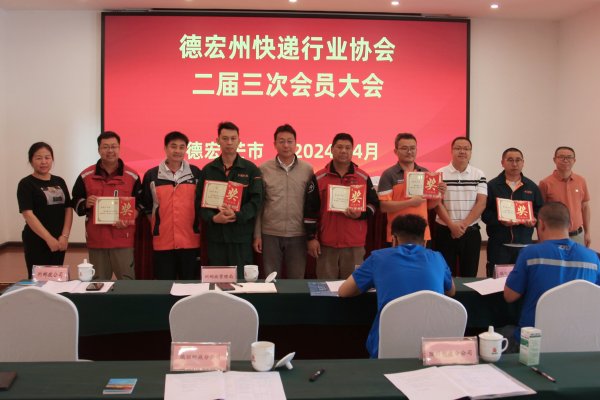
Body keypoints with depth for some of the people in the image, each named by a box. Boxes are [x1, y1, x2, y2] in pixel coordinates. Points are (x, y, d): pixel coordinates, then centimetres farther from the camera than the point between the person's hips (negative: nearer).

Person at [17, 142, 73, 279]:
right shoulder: (26, 184, -5)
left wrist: (65, 236, -6)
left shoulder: (59, 182, 10)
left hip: (59, 241, 5)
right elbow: (28, 214, -13)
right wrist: (49, 238, -18)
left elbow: (68, 209, 7)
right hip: (36, 241, -5)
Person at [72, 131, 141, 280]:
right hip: (96, 239, 2)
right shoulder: (86, 176, 7)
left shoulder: (132, 176, 4)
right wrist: (85, 204, -12)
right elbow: (75, 202, 11)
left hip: (123, 240, -1)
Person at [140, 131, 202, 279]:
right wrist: (156, 225, 7)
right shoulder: (151, 175, 3)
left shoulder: (196, 174, 4)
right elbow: (146, 206, 11)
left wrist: (198, 226, 5)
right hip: (162, 242, 0)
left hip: (190, 241, 0)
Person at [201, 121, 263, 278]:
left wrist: (237, 215, -19)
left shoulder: (251, 169, 4)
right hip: (215, 235, 2)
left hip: (242, 235, -2)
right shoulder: (208, 170, 9)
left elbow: (256, 200, -4)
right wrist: (213, 218, -14)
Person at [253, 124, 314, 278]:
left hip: (298, 235, 0)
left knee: (297, 281, 9)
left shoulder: (307, 169, 1)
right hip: (270, 234, 0)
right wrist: (257, 235, 0)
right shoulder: (264, 169, 0)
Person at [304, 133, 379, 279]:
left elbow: (373, 204, 12)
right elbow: (310, 210, 3)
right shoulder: (319, 178, 3)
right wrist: (311, 238, -1)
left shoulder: (363, 178, 7)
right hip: (326, 244, -1)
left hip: (355, 245, 1)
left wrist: (361, 214, -9)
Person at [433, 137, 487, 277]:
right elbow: (437, 203, -5)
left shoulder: (479, 175, 5)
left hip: (471, 232, 2)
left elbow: (481, 203, -2)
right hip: (444, 231, -1)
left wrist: (464, 224, -12)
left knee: (469, 275, 7)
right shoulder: (440, 174, 0)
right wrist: (452, 225, -15)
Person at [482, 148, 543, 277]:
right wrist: (500, 220, -18)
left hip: (524, 243, 3)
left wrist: (534, 220, -6)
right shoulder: (492, 186, 2)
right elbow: (484, 212, -3)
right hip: (498, 244, -3)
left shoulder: (531, 187, 13)